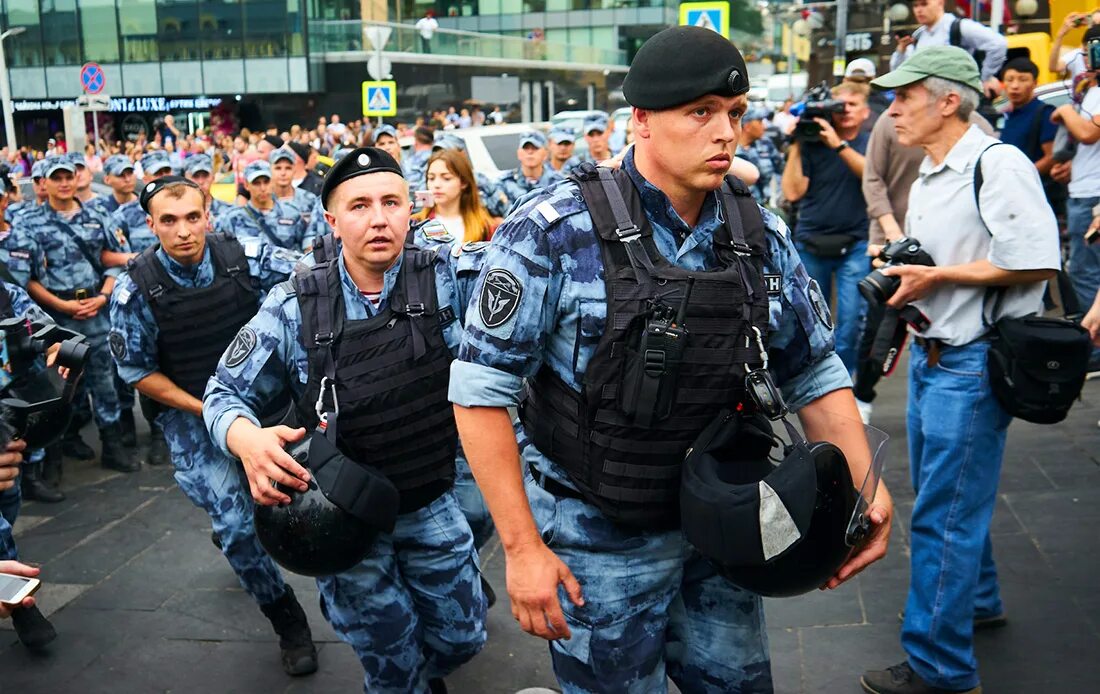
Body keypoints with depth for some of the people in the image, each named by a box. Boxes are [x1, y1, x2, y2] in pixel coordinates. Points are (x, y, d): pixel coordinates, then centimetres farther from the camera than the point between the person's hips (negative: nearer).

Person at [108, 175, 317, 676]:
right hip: (190, 412, -2)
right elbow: (137, 371, -5)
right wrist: (206, 411, -11)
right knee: (237, 525, -7)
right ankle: (289, 625, 14)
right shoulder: (135, 290, -13)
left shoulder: (246, 257, -12)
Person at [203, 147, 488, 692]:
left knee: (461, 638, 21)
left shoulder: (445, 277, -13)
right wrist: (247, 438, -27)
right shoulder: (294, 306, -12)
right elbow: (225, 394, -5)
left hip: (434, 506, 1)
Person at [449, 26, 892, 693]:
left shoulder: (762, 236, -3)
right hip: (597, 540, -4)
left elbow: (815, 371, 6)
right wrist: (522, 546, -16)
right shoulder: (554, 233, -18)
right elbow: (481, 387, -16)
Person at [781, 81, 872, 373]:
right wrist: (795, 146, -11)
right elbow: (793, 192, -7)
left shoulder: (870, 143, 4)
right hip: (811, 243, 1)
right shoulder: (813, 143, 1)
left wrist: (838, 145, -24)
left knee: (851, 320, -7)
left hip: (855, 245, -1)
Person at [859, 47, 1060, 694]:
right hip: (931, 356, 10)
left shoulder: (999, 164, -16)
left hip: (974, 363, -9)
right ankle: (977, 600, 43)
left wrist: (937, 275, -20)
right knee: (939, 495, 21)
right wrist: (902, 276, 9)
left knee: (945, 515, -3)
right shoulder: (926, 178, 13)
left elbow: (1037, 260, -23)